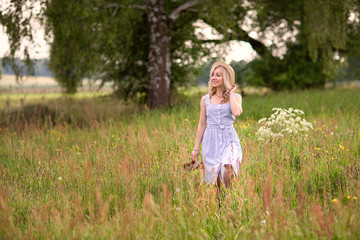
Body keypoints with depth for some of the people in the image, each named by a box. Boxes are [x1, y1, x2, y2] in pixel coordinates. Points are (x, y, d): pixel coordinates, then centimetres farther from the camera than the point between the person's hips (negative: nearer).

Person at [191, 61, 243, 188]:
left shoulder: (235, 97, 6)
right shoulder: (206, 99, 10)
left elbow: (237, 112, -17)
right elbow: (202, 124, 14)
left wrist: (231, 93, -3)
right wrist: (196, 148, 13)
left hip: (229, 139, -2)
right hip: (211, 141, 2)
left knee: (227, 168, -29)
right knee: (214, 179, -1)